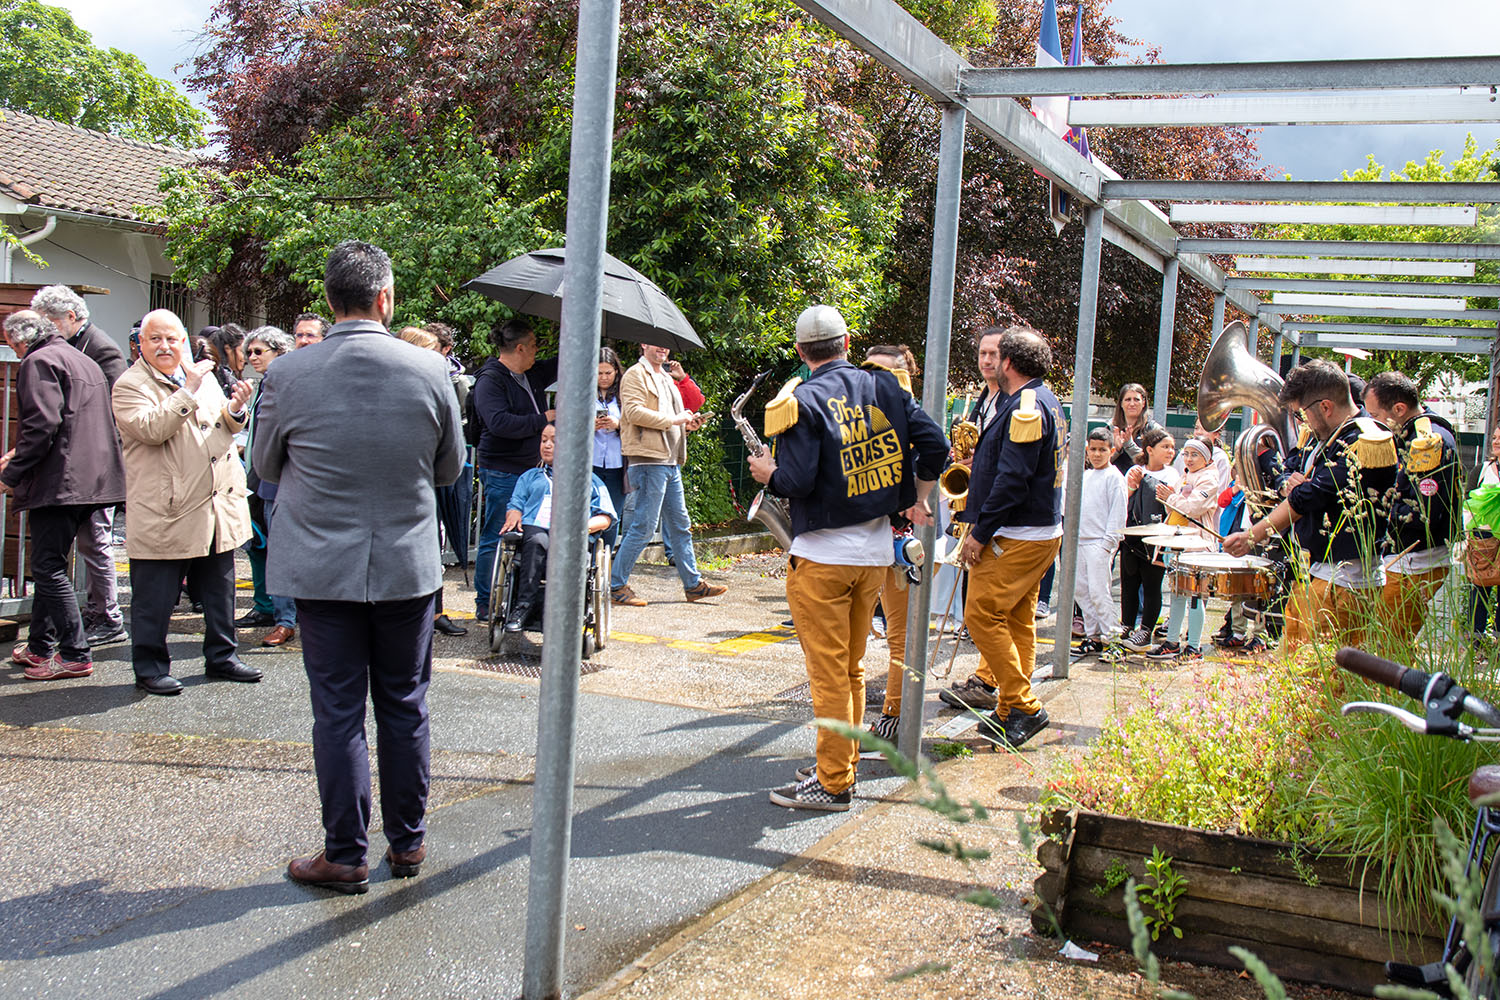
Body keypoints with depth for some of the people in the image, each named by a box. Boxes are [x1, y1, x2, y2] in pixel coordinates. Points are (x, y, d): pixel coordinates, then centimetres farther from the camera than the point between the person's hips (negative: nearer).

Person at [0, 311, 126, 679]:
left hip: (58, 483, -10)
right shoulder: (84, 361, 22)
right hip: (89, 480, 10)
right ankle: (40, 647, 24)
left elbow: (41, 425, -20)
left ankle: (75, 655, -5)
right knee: (48, 565, 17)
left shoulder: (38, 362, -7)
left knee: (49, 568, -6)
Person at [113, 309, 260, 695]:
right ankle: (150, 668, 15)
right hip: (164, 515, -6)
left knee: (220, 590, 16)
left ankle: (221, 657, 28)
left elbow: (226, 428, 21)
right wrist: (188, 392, -23)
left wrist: (235, 410, -1)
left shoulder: (202, 376, 14)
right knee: (155, 598, 2)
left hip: (219, 504, 6)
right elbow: (151, 429, -23)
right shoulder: (130, 385, -6)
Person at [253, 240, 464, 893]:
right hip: (408, 567, 1)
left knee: (337, 711, 6)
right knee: (404, 706, 13)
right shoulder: (429, 370, -8)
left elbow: (265, 467, 5)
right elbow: (450, 467, 5)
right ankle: (407, 842, 25)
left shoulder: (288, 374, -9)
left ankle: (345, 855, 14)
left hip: (322, 568, -1)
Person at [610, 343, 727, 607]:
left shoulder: (666, 377, 22)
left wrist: (686, 424, 11)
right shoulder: (636, 374, -5)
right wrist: (673, 419, -15)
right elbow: (634, 412, -19)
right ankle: (616, 585, 0)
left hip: (670, 462, 10)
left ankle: (693, 584, 20)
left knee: (680, 525, 13)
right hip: (648, 460, -10)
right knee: (643, 527, -8)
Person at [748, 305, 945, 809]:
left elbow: (797, 481, -21)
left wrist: (768, 473, 1)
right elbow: (933, 442, 0)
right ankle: (842, 764, 28)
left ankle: (832, 784, 7)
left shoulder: (802, 401, -13)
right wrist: (916, 499, 15)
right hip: (876, 549, 6)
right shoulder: (884, 387, 4)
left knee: (829, 672, 1)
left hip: (823, 555, -6)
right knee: (850, 668, 18)